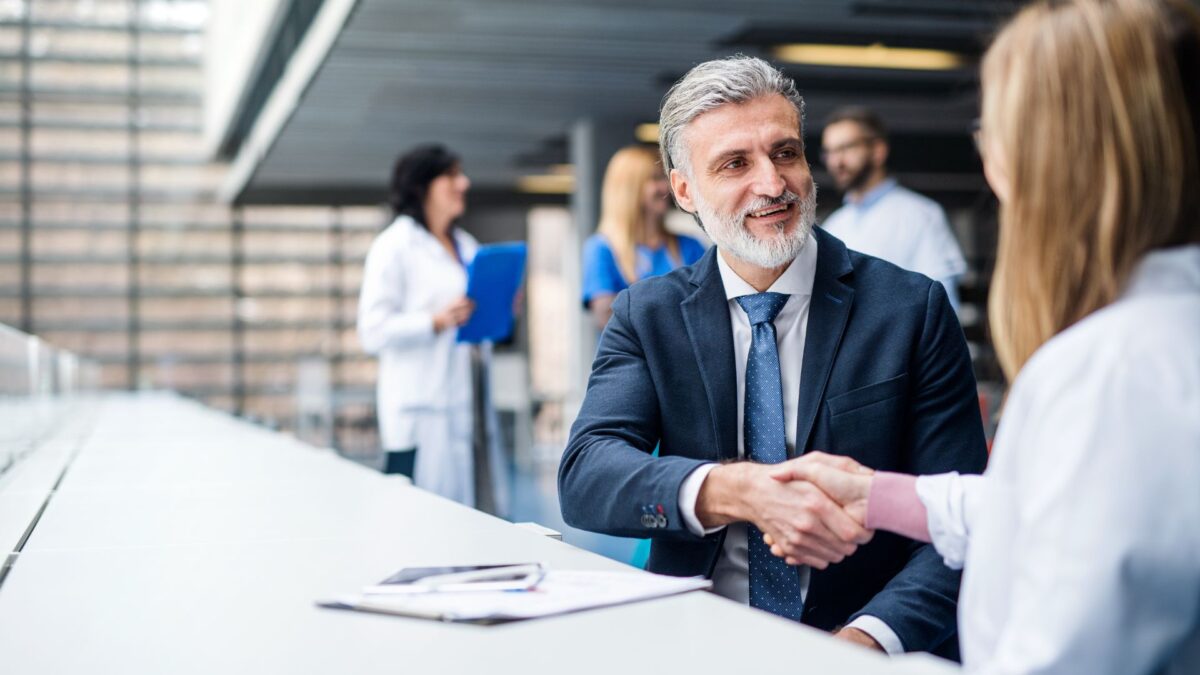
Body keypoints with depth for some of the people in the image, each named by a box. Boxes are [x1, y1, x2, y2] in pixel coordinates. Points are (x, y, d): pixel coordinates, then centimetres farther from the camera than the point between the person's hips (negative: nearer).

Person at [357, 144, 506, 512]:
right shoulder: (394, 246, -5)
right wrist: (437, 322, -23)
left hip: (468, 403, 7)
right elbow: (373, 331, -13)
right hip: (422, 412, -7)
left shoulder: (466, 245, 18)